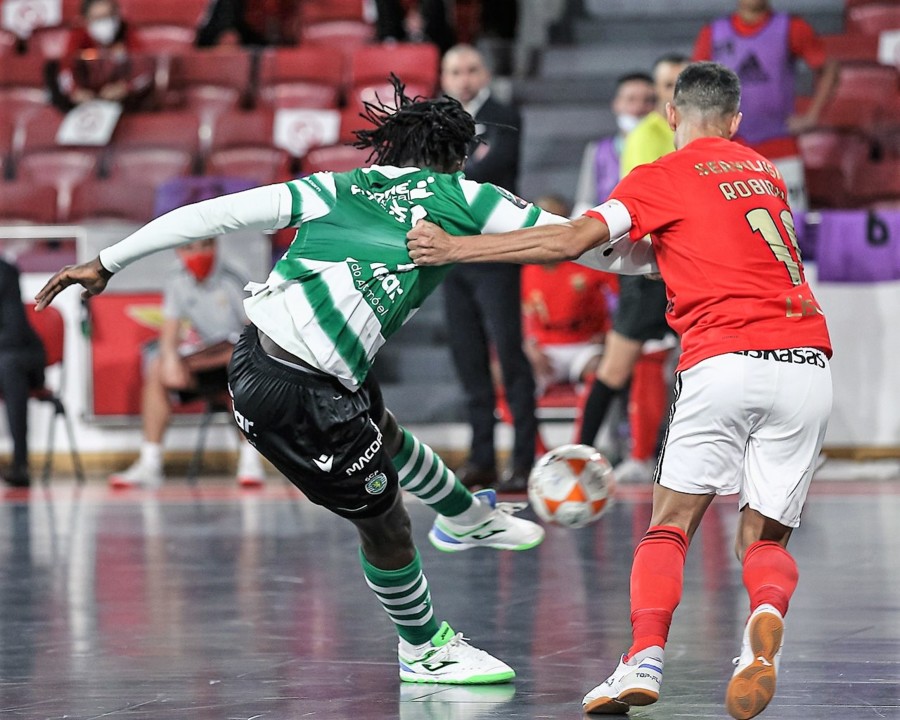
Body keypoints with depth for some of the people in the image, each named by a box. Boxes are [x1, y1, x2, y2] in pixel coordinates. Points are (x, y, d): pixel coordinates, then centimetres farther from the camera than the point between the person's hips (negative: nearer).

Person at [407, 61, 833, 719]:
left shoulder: (664, 178, 5)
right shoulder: (766, 172, 22)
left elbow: (569, 242, -6)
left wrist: (454, 248, -3)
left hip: (726, 360, -4)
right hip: (809, 365, 4)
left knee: (670, 526, 6)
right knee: (764, 540, 9)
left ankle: (645, 657, -15)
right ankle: (767, 616, -24)